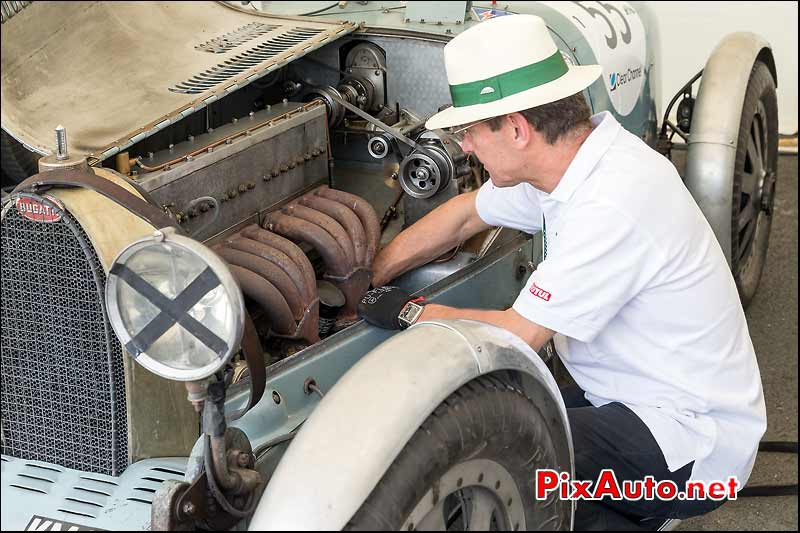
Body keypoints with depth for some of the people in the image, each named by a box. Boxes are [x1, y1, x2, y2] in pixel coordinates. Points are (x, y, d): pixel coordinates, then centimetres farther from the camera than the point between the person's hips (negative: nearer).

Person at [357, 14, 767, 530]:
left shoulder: (610, 207, -29)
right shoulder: (573, 155, -1)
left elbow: (517, 334, -22)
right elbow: (464, 215, 13)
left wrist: (409, 311, -8)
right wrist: (367, 278, 11)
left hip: (690, 437, -9)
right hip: (632, 393, 9)